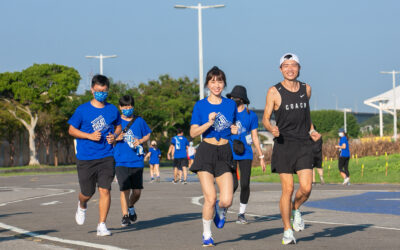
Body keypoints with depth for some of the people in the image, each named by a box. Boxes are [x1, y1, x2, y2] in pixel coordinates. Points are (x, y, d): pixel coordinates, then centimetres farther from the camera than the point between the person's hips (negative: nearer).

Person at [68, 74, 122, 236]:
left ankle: (102, 225, 0)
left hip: (106, 157, 1)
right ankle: (82, 206, 43)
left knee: (104, 190, -8)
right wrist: (90, 136, -13)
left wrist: (114, 136, -1)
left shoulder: (112, 110, 6)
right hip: (85, 158, -1)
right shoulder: (82, 110, -3)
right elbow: (71, 130, 1)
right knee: (87, 193, 7)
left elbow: (118, 126, 21)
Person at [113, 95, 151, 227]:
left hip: (137, 161, 2)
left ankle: (131, 207, 32)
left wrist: (140, 141, -2)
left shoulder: (139, 121, 8)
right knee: (125, 189, -11)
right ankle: (125, 215, -1)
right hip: (121, 161, -2)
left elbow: (148, 135, 18)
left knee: (137, 190, 3)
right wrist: (116, 138, -12)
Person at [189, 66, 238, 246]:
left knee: (227, 201, -10)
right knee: (210, 198, -11)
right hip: (206, 152, -2)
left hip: (224, 153, 2)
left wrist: (235, 130, -1)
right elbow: (193, 132, -2)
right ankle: (206, 234, 10)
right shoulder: (200, 105, 1)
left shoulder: (230, 105, 8)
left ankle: (220, 210, 28)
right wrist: (209, 123, -17)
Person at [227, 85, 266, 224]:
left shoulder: (251, 115, 3)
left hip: (246, 154, 1)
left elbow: (255, 137, 8)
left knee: (245, 184, -5)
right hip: (230, 154, -1)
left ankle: (241, 214, 11)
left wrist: (261, 157, 6)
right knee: (233, 185, -11)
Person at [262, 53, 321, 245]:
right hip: (284, 144, -3)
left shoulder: (306, 89, 10)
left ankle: (296, 209, 25)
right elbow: (265, 118, 1)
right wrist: (271, 129, -20)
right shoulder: (274, 91, -3)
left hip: (303, 144, 3)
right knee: (287, 189, -5)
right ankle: (287, 231, 9)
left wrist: (312, 131, 11)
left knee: (306, 188, -9)